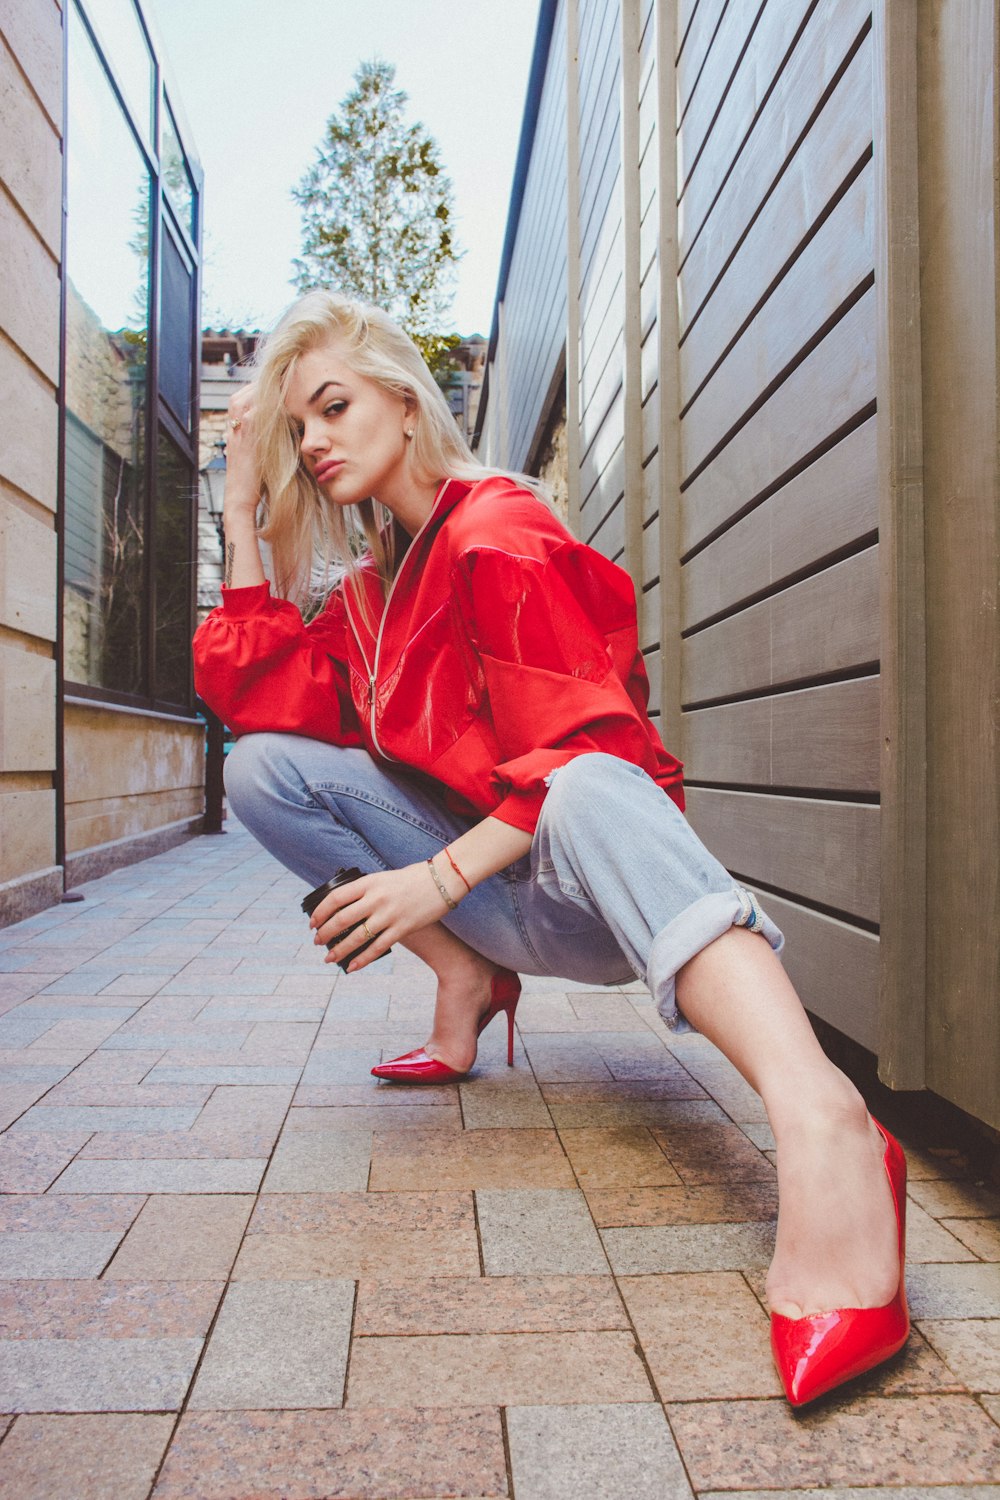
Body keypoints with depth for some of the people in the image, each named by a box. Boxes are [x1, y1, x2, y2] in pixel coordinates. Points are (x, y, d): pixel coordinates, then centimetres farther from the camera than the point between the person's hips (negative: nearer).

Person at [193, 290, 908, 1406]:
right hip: (497, 896, 7)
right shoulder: (374, 579, 16)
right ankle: (469, 979, -3)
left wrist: (442, 876, -25)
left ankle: (818, 1121, -62)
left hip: (593, 891, -7)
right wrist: (244, 518, 7)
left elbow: (581, 745, -18)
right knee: (261, 769, -5)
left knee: (584, 790, -42)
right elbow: (255, 698, 8)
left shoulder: (498, 533, -9)